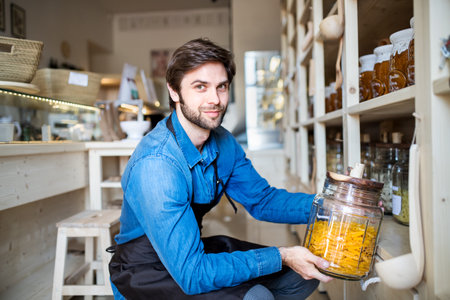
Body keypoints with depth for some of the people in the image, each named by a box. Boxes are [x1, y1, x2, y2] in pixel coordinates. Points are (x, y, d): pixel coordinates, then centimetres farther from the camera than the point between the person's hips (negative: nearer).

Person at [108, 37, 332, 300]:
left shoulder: (223, 143, -5)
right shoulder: (156, 164, -31)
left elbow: (262, 199, 4)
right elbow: (191, 273, -31)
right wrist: (281, 257, -29)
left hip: (196, 248, 7)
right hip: (147, 272, -7)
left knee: (304, 273, 1)